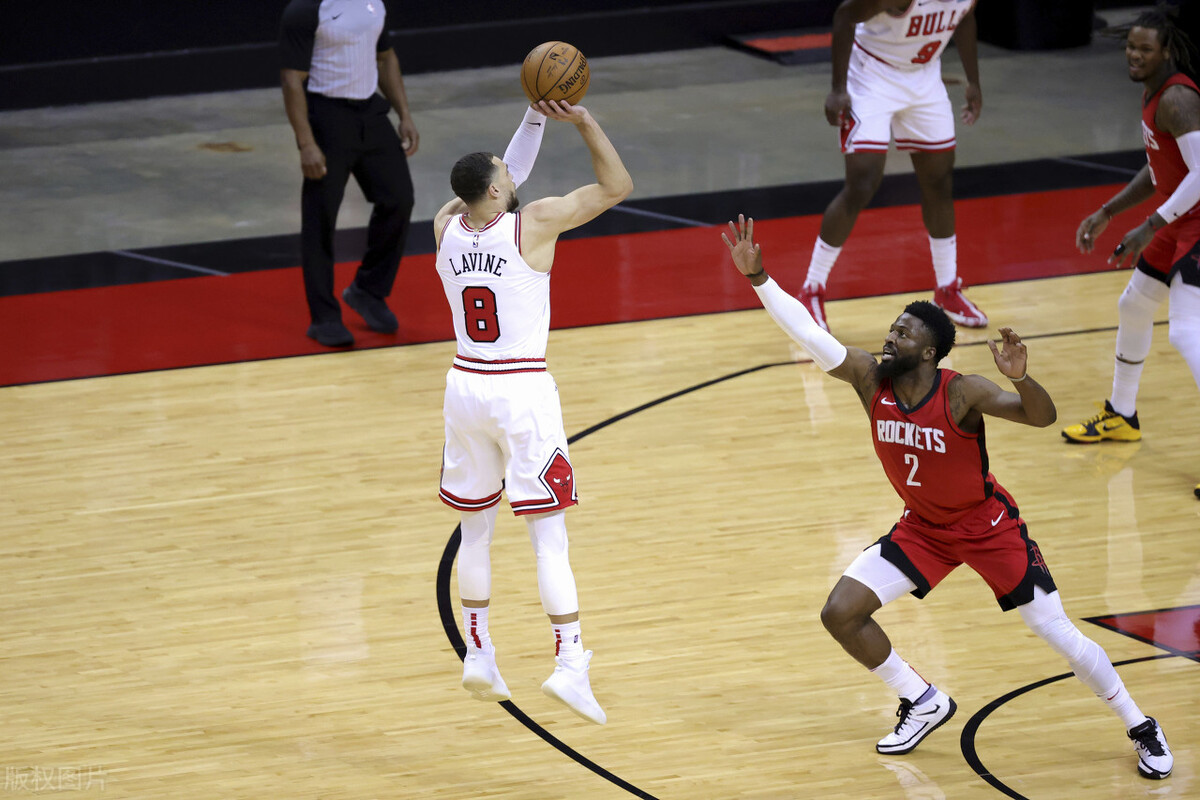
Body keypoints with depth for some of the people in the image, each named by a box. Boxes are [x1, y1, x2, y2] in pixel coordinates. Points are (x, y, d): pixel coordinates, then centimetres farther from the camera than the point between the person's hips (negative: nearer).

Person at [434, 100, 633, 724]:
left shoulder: (447, 227, 1)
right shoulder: (534, 223, -13)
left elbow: (504, 178, 19)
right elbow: (617, 186, -5)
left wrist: (535, 117, 14)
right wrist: (582, 121, -5)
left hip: (466, 387, 5)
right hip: (523, 392, -5)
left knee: (475, 527, 17)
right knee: (549, 535, -4)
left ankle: (478, 656, 24)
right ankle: (568, 664, -12)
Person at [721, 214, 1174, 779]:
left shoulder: (961, 393, -27)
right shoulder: (871, 379, -16)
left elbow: (1042, 416, -35)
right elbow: (808, 333, -23)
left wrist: (1019, 377, -55)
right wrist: (758, 277, -31)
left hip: (987, 526, -5)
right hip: (923, 529, 5)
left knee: (1059, 635, -4)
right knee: (841, 613, -6)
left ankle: (1141, 728, 17)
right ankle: (924, 704, 15)